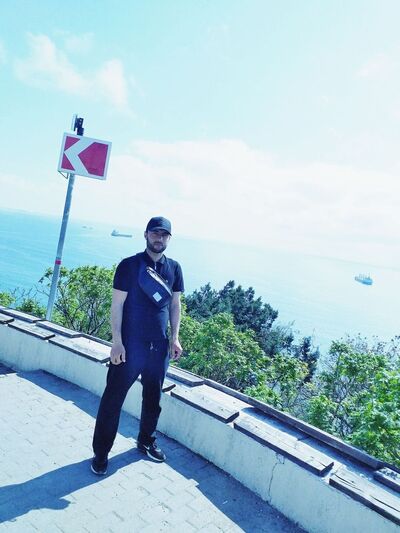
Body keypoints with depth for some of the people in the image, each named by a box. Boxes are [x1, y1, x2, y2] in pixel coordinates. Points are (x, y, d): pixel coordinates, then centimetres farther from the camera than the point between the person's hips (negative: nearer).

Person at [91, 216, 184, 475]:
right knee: (113, 398, 4)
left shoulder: (174, 268, 3)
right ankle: (101, 452, 22)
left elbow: (175, 304, 10)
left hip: (160, 345, 4)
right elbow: (117, 304, -9)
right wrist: (117, 341, -13)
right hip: (130, 344, -4)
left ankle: (146, 441, 39)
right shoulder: (129, 265, -9)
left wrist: (175, 337, 6)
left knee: (153, 397, 18)